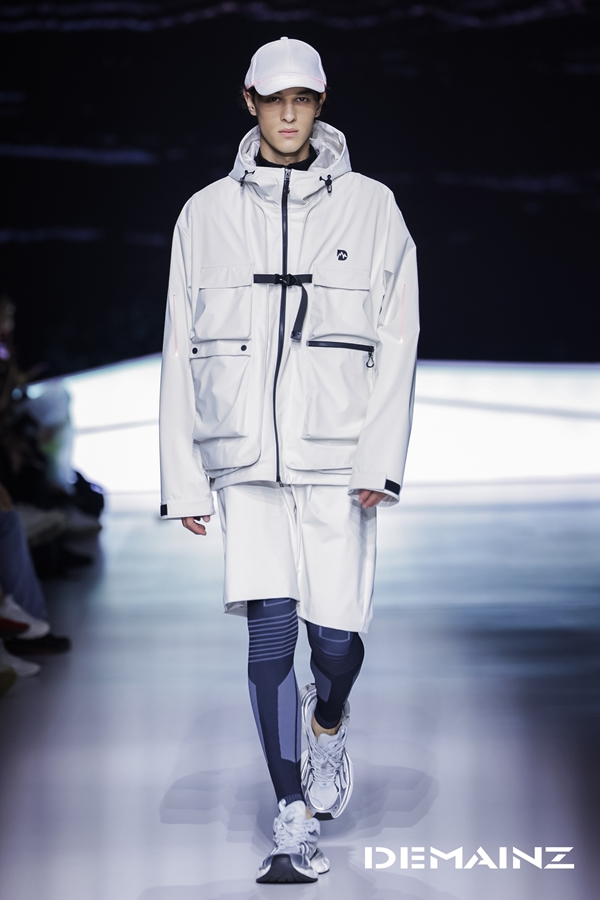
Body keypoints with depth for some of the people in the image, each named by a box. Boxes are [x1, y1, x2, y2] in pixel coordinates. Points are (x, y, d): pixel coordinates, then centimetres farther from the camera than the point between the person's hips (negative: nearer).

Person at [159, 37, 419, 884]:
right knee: (270, 635, -4)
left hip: (335, 462, -1)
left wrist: (379, 459, -8)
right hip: (246, 462, 1)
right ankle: (294, 819, 8)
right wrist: (184, 477, 5)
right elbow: (182, 351, 9)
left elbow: (396, 341, 2)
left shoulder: (371, 208, 4)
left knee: (336, 634, 0)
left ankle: (329, 725, 36)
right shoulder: (206, 214, 7)